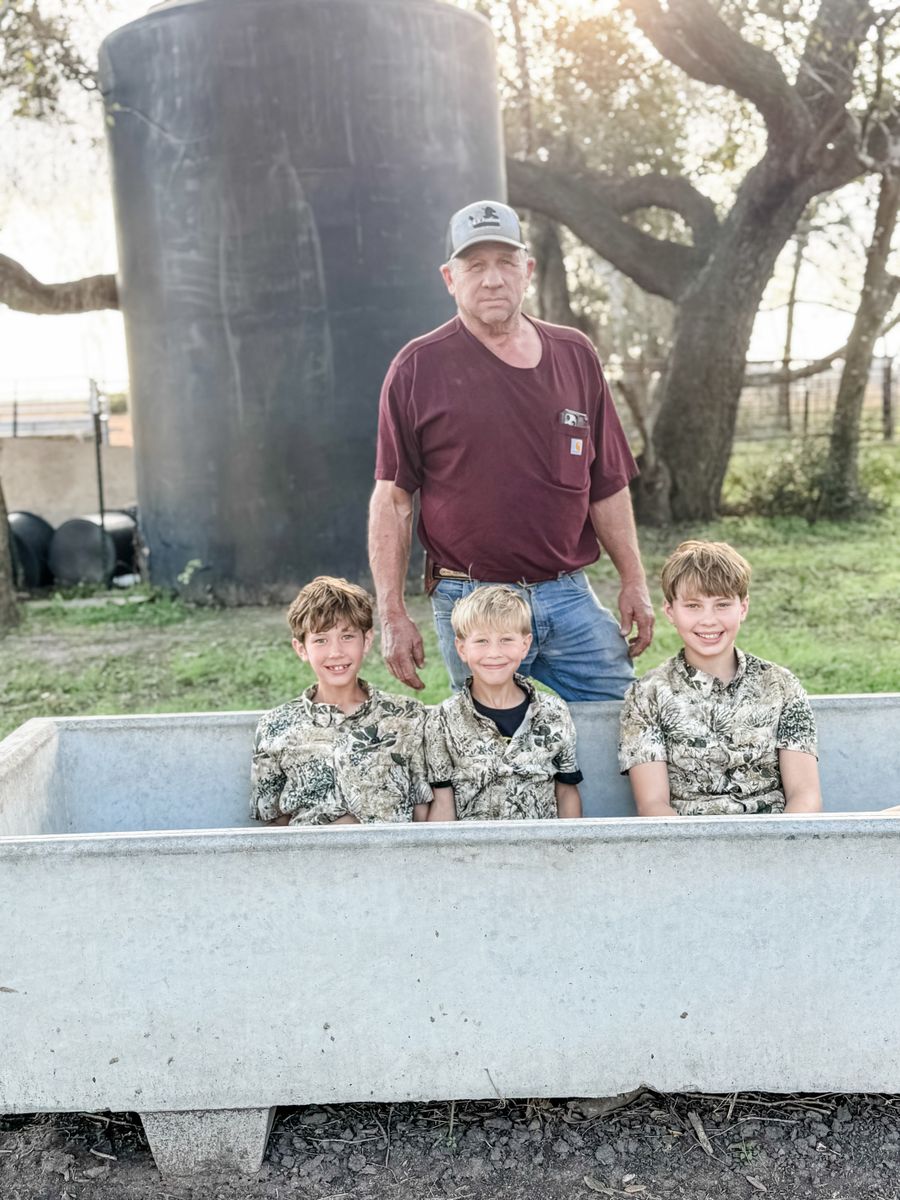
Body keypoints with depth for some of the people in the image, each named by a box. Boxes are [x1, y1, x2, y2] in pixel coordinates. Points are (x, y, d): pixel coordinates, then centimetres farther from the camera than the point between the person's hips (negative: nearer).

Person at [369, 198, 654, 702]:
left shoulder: (575, 356, 10)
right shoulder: (419, 368, -1)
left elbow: (608, 484, 13)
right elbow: (393, 497, -2)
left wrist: (634, 581, 9)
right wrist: (392, 613, -6)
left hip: (571, 596, 3)